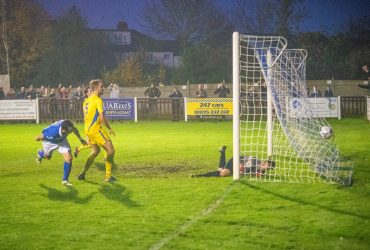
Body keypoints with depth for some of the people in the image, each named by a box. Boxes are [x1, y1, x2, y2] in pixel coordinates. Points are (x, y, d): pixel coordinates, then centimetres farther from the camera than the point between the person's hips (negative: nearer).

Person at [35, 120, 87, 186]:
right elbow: (37, 138, -32)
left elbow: (74, 129, -7)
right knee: (47, 157, 24)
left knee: (68, 158, -12)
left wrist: (80, 139, 5)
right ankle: (40, 153, 63)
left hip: (61, 140, 3)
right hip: (49, 141, -3)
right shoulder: (52, 133, -49)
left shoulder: (69, 127, -36)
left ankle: (65, 180, 6)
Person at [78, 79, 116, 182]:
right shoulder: (98, 100, -13)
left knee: (95, 151, 23)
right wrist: (109, 128, -6)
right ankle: (108, 176, -7)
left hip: (87, 129, 9)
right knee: (110, 149, -5)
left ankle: (83, 173, 25)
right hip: (96, 129, -9)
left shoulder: (87, 100, 14)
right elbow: (102, 118, -18)